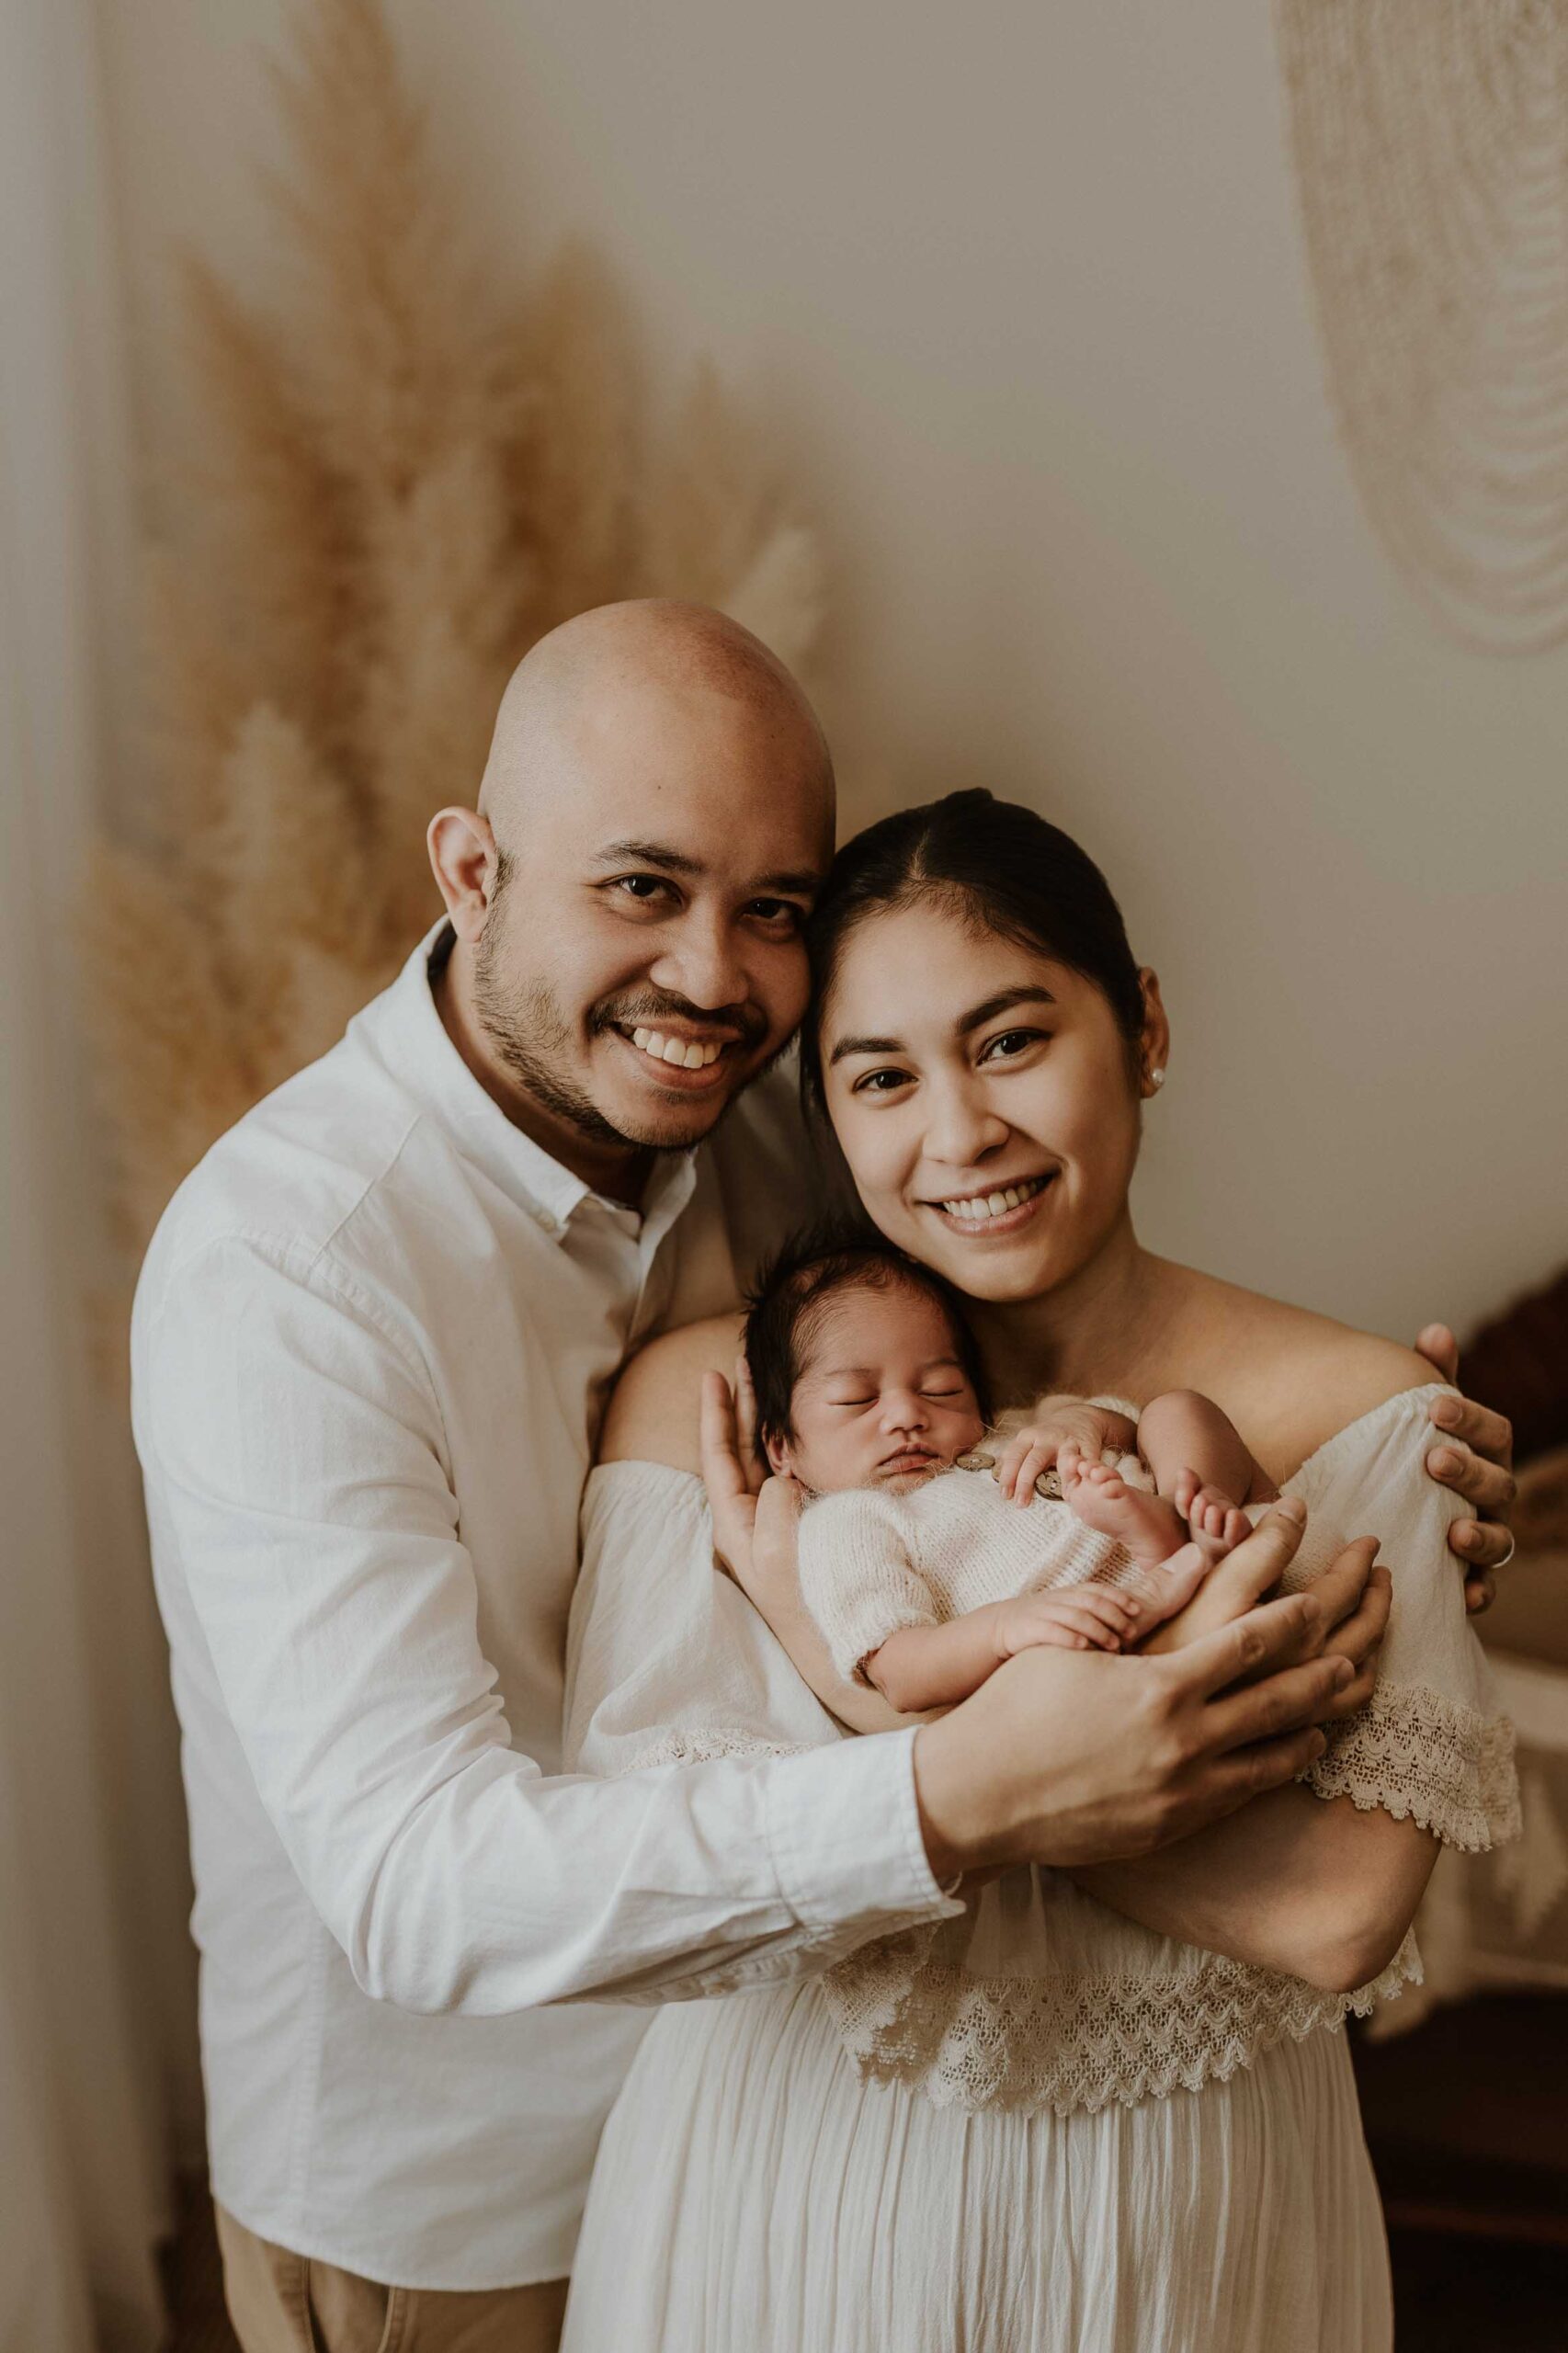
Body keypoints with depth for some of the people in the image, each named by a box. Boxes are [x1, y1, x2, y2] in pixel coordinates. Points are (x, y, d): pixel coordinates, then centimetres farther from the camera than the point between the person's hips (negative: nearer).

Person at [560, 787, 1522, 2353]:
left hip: (1180, 2222, 1)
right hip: (785, 2207, 0)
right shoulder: (703, 1398, -11)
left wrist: (867, 1683, -24)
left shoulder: (1349, 1412, -12)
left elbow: (1340, 1915, -21)